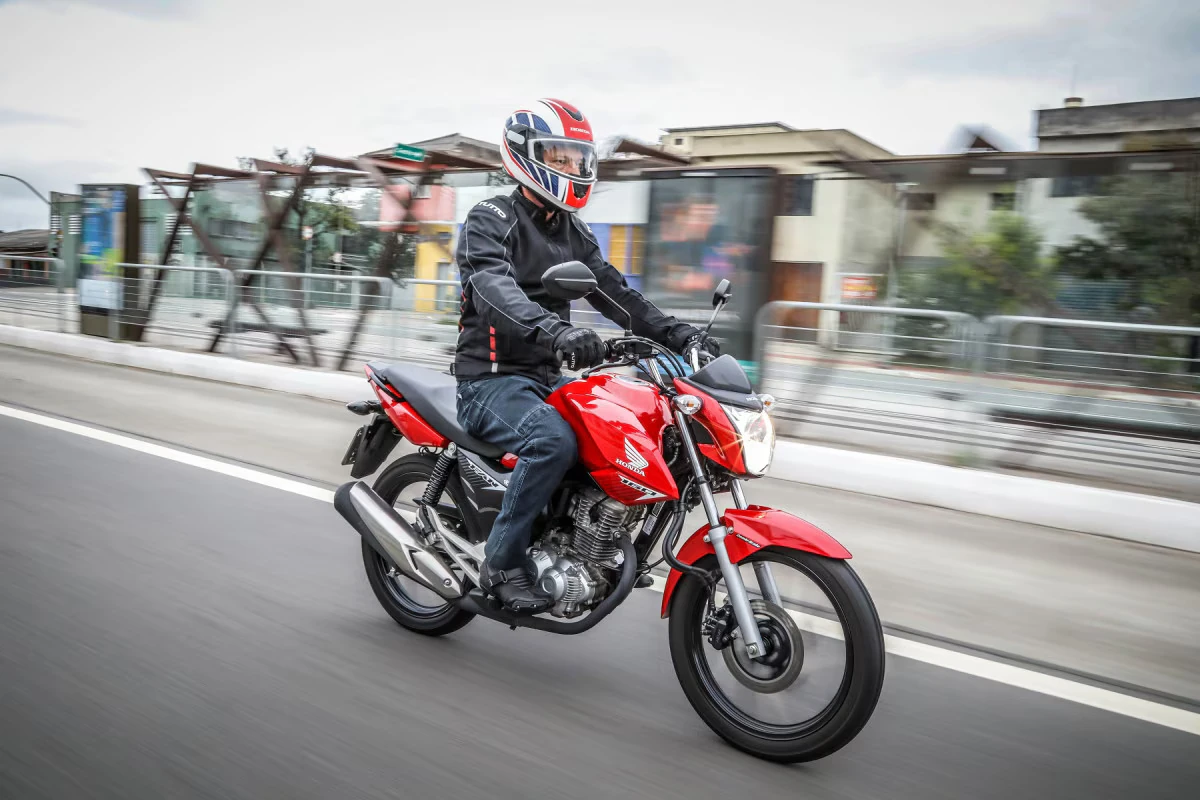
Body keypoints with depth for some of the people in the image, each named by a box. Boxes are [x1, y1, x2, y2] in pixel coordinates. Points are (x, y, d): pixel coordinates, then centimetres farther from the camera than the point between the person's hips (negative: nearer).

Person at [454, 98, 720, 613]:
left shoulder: (575, 234, 17)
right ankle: (502, 563, -18)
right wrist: (555, 330, -47)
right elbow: (494, 290, -27)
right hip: (491, 378, -7)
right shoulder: (489, 220, -7)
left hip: (547, 378, 8)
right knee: (553, 440, -34)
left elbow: (615, 294, 12)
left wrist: (678, 334, -4)